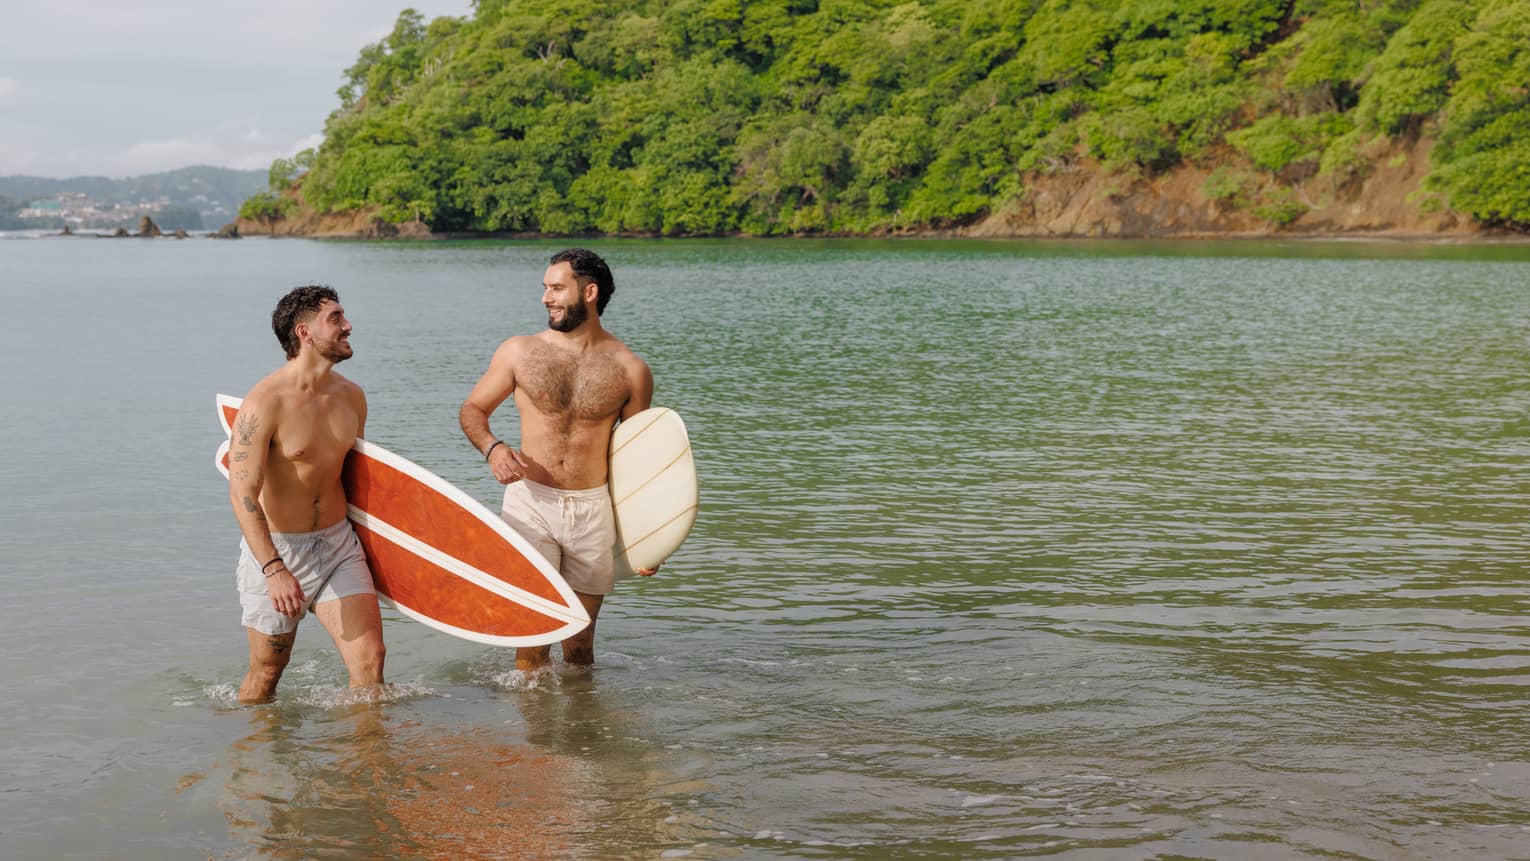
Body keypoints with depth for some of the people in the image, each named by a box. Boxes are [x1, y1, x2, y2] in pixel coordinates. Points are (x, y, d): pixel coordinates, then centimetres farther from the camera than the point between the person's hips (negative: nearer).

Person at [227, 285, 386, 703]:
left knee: (370, 657, -5)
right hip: (275, 547, -5)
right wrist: (274, 570, -33)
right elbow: (242, 494, -23)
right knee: (266, 673, 10)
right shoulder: (264, 403, -18)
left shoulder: (351, 396, 2)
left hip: (338, 543, 5)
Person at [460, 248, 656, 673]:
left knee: (580, 641, 9)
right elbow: (472, 409, 12)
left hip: (593, 509, 1)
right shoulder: (519, 352, 2)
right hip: (531, 502, -1)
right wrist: (492, 448, -11)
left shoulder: (630, 370, 2)